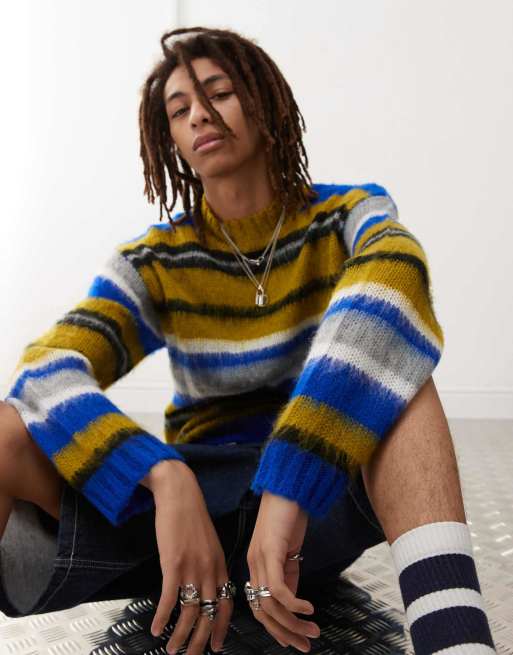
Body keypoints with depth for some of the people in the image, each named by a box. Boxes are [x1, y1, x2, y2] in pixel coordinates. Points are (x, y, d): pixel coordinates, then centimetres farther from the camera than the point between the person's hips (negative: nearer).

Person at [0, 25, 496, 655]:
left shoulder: (349, 215, -5)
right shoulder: (153, 262, -2)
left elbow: (392, 285, -30)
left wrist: (292, 491, -43)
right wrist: (166, 480, -37)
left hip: (334, 490, -1)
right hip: (198, 491, 1)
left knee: (384, 363, -32)